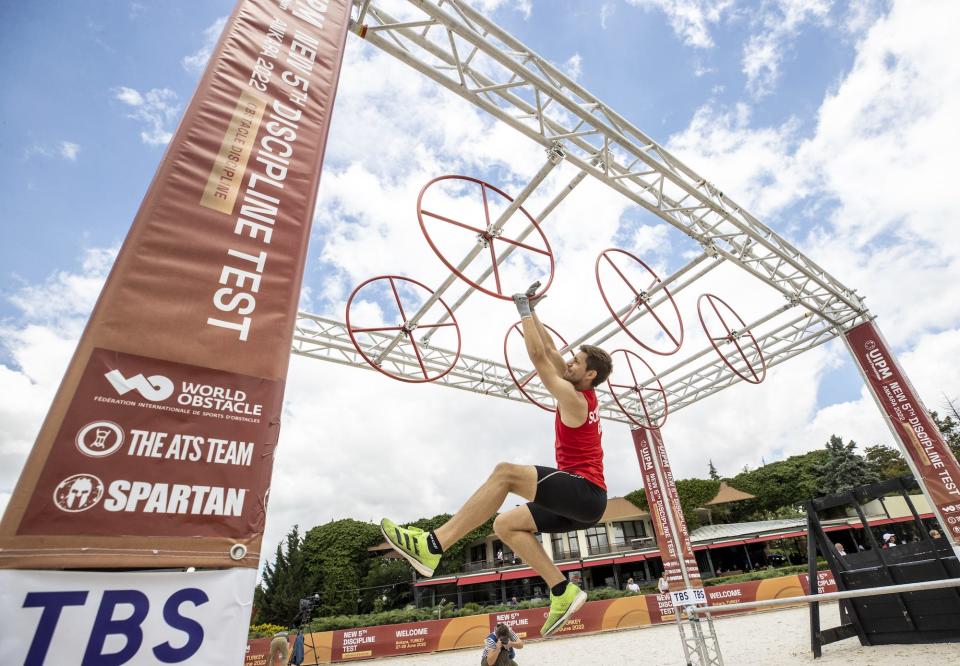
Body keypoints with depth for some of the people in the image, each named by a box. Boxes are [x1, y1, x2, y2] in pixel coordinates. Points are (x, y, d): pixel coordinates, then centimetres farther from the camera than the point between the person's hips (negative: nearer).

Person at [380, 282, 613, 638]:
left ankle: (432, 546, -33)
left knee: (505, 472, -29)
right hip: (579, 500, 10)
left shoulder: (574, 399, -11)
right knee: (506, 524, 4)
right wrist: (532, 311, 20)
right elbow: (550, 351, 18)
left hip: (586, 492, -10)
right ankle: (563, 592, 2)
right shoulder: (581, 394, 15)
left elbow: (538, 358, -13)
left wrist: (524, 312, -5)